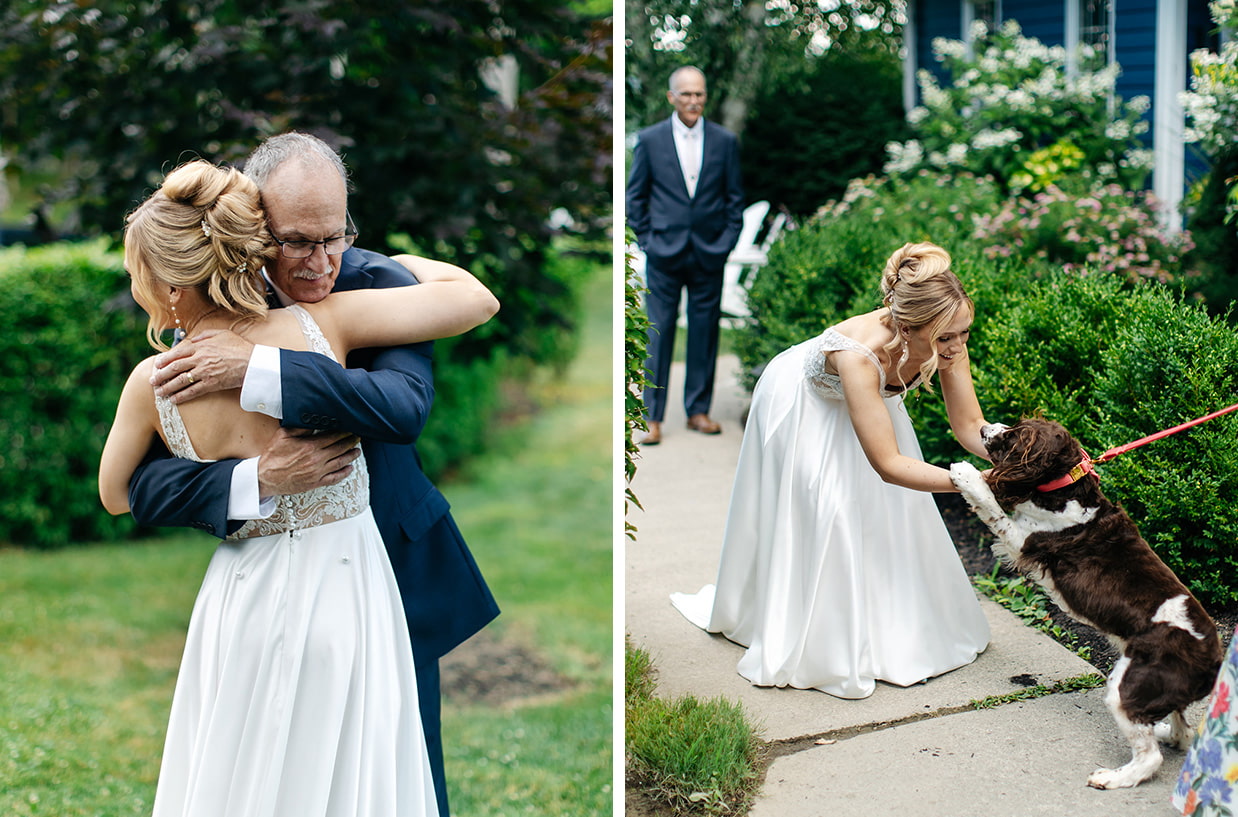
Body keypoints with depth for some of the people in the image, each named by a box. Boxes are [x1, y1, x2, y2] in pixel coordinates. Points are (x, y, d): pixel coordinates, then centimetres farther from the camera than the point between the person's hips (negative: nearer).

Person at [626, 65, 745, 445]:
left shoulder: (725, 140, 5)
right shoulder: (649, 139, 2)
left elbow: (735, 197, 10)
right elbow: (635, 196, 6)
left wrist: (728, 240, 1)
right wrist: (646, 239, -1)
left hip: (709, 253, 2)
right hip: (664, 254, -1)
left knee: (705, 332, 6)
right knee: (658, 332, -2)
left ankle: (698, 410, 17)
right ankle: (652, 417, 2)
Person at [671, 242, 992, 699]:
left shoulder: (947, 343, -31)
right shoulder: (860, 352, -47)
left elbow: (969, 425, -22)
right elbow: (888, 464, -45)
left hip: (862, 398, 6)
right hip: (803, 405, -6)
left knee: (886, 507, 11)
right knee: (821, 512, -4)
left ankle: (891, 624, 31)